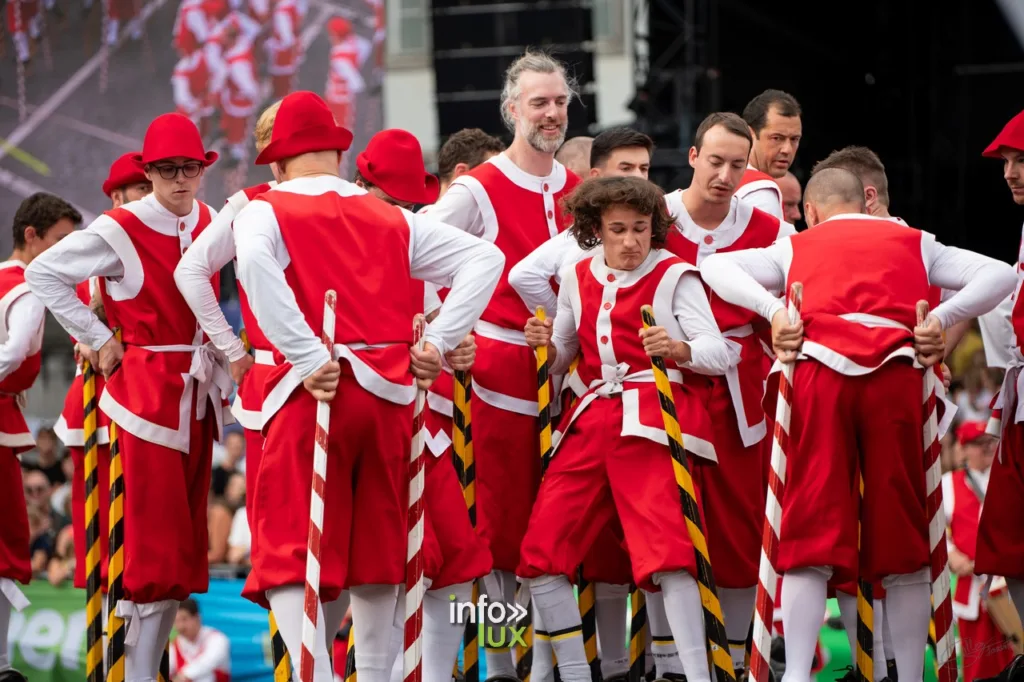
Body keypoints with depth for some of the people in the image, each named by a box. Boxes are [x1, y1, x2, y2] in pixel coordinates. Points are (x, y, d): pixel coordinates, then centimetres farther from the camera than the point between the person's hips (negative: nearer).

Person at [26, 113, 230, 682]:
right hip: (145, 395, -6)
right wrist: (98, 340, -5)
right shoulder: (119, 232, -9)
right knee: (155, 544, -10)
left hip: (197, 398, 6)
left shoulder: (208, 223, 8)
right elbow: (43, 275, -5)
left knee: (183, 548, 8)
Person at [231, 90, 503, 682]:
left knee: (289, 552, -4)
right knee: (378, 546, 14)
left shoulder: (266, 212, 4)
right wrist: (440, 343, 4)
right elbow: (485, 258, 7)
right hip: (389, 393, 4)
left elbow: (255, 263, -20)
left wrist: (310, 359, -17)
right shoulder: (392, 219, 15)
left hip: (314, 392, -4)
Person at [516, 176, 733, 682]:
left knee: (664, 549, -20)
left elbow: (718, 353, -8)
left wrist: (678, 348, -29)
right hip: (594, 420, 6)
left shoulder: (674, 276, -1)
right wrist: (546, 344, 1)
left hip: (653, 420, -6)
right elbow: (562, 359, 23)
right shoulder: (578, 279, 14)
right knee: (540, 552, 0)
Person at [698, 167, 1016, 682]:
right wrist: (942, 318, 5)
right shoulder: (914, 244, 27)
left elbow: (713, 266, 13)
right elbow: (1000, 275, 17)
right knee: (903, 535, 6)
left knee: (811, 529, -2)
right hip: (897, 376, 0)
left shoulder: (796, 247, 25)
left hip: (819, 374, 0)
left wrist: (773, 310, 2)